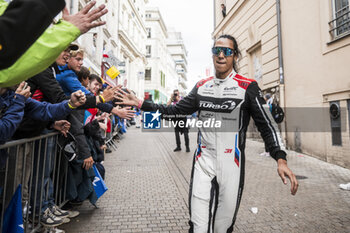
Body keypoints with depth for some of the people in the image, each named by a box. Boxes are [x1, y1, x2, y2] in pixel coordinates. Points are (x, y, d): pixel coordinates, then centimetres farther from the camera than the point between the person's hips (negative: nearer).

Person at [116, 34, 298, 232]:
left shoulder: (248, 87, -4)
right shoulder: (201, 86, 8)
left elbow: (267, 125, -6)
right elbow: (176, 110, 12)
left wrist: (280, 159, -19)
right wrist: (141, 103, 10)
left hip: (231, 165, -2)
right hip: (203, 163, 3)